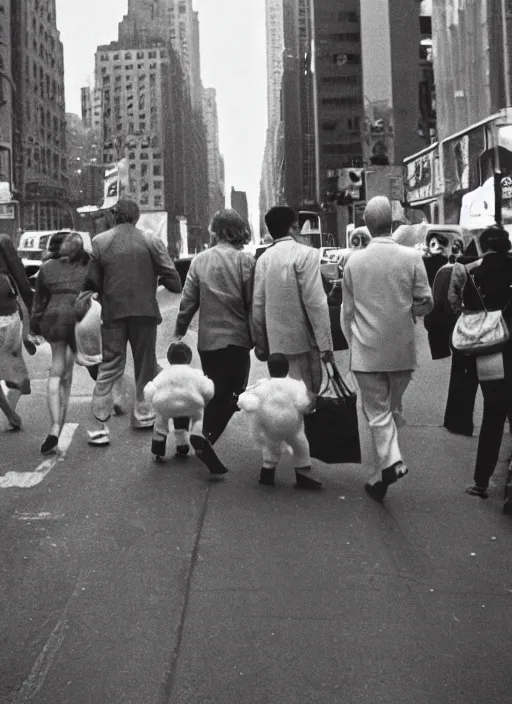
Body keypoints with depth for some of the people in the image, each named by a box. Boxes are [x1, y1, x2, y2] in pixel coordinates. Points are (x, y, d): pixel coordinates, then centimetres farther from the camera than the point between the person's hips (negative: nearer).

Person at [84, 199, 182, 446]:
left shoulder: (99, 242, -2)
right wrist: (160, 280, 13)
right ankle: (143, 413, 26)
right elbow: (172, 279, -8)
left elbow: (92, 283, -3)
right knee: (145, 365, 17)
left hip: (113, 313, 1)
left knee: (109, 368, 6)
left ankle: (100, 426, -1)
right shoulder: (151, 241, -5)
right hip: (145, 311, -1)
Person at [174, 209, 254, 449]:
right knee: (230, 395, 4)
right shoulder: (245, 260, -7)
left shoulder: (200, 260, 1)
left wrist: (179, 331, 14)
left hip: (207, 339, 3)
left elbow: (188, 301, 2)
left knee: (214, 393, 18)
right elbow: (252, 303, -9)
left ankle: (206, 440, 27)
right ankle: (207, 441, -7)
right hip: (236, 338, -3)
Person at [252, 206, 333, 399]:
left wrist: (260, 343, 15)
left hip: (276, 342, 5)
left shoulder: (264, 258, 5)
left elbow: (258, 304, 7)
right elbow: (315, 301, -15)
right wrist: (325, 343, -12)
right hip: (302, 340, -5)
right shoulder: (305, 254, -10)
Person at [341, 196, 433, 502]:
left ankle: (391, 461, -12)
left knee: (377, 411, 5)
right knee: (394, 407, 16)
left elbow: (347, 312, 3)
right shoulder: (411, 257, -9)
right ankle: (387, 466, 21)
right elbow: (426, 303, -4)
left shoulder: (354, 261, -4)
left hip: (367, 351, 0)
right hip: (402, 350, 1)